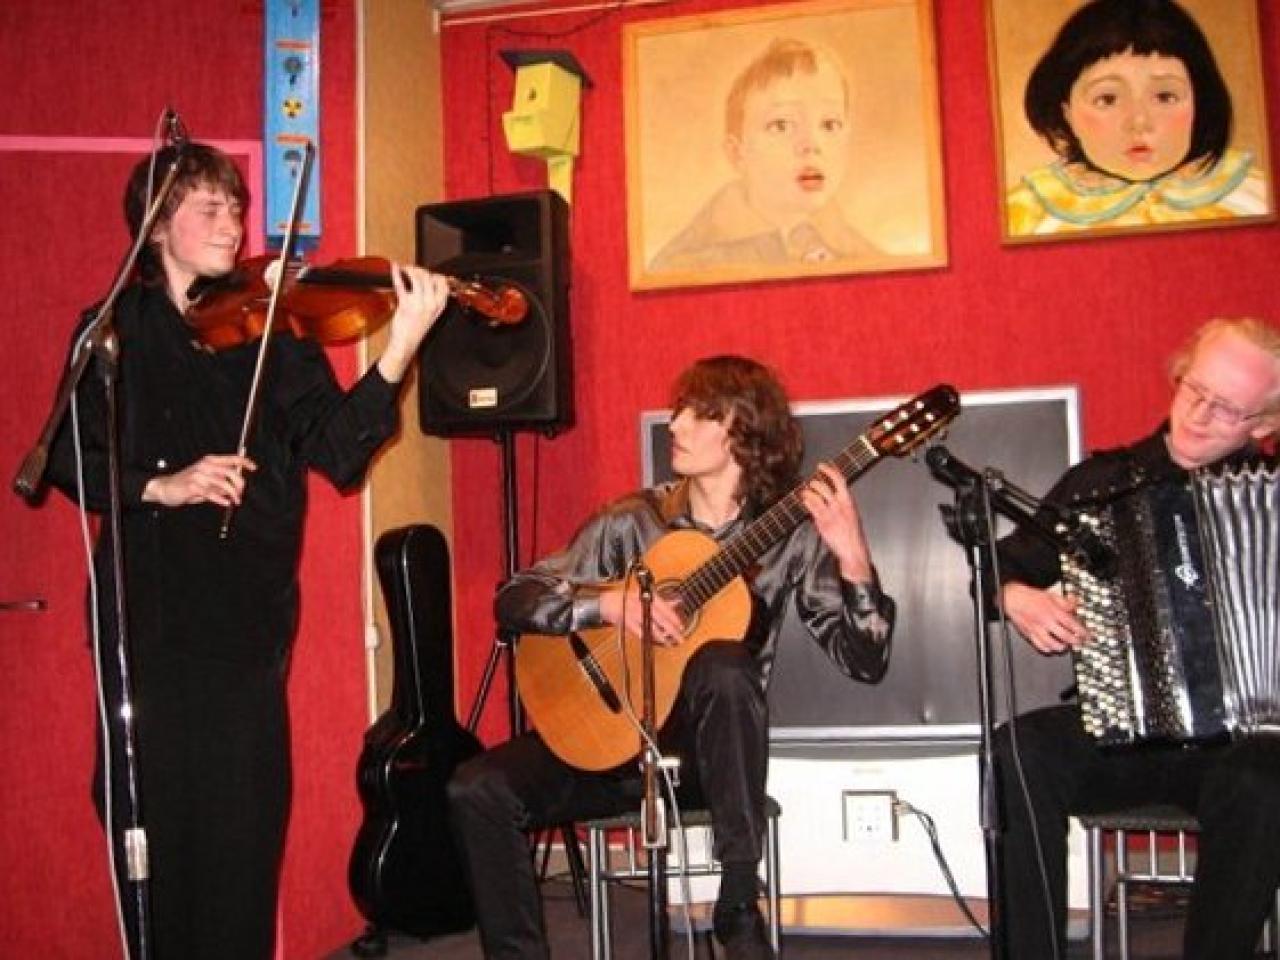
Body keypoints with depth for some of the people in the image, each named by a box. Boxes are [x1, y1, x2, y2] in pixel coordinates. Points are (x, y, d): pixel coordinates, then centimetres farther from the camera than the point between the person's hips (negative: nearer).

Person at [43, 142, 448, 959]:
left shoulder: (274, 327, 5)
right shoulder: (116, 329, 7)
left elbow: (336, 450, -7)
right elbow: (68, 458, 2)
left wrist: (400, 352, -21)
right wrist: (159, 486, -15)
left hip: (249, 613, 0)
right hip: (145, 612, 1)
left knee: (243, 821, 1)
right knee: (151, 811, 7)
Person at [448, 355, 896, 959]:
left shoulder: (791, 536, -2)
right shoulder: (632, 521, 1)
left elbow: (865, 661, -8)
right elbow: (512, 599, -2)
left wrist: (852, 558, -24)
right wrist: (609, 602, -19)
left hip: (706, 748, -2)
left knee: (725, 667, -35)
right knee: (478, 790, -21)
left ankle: (739, 911, -24)